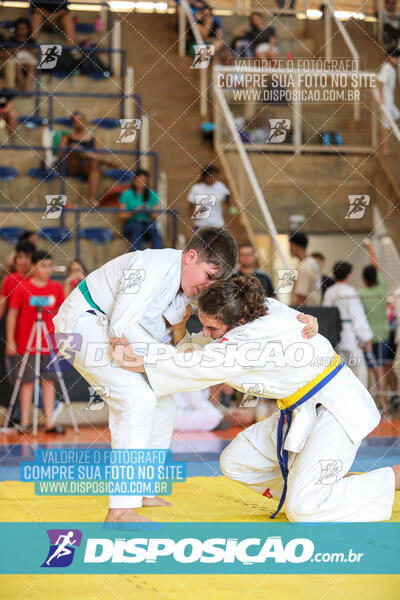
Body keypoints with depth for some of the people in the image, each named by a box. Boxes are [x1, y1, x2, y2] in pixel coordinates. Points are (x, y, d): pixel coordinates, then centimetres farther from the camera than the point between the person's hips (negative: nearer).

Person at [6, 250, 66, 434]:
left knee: (49, 381, 4)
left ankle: (49, 423, 6)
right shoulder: (22, 288, -4)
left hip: (50, 343, 3)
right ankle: (24, 422, 7)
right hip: (26, 342, -3)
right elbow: (12, 314, -1)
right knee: (28, 381, 1)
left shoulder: (56, 288, 5)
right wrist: (10, 341, -4)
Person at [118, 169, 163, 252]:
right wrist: (134, 212, -15)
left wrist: (149, 211, -11)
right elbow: (122, 216, 1)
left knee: (153, 229, -34)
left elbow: (155, 217, 10)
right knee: (137, 228, -37)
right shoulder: (127, 194, 8)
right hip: (131, 224, -2)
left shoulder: (152, 195, 15)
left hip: (149, 224, 2)